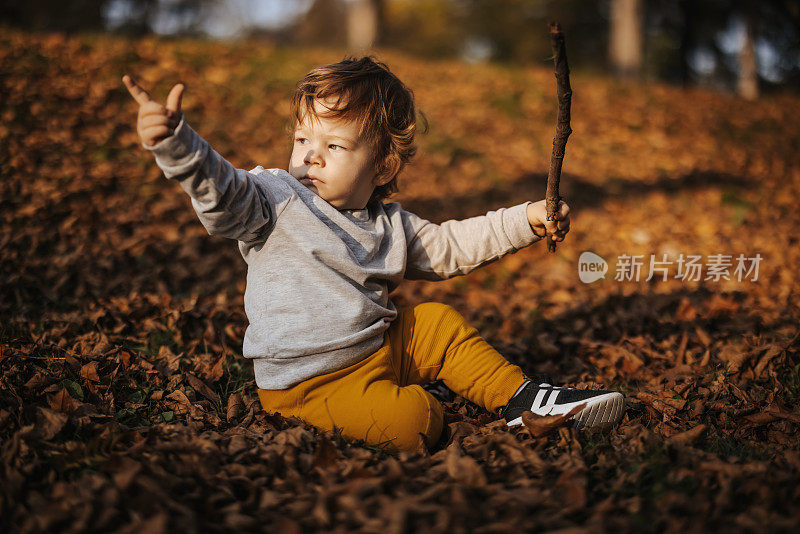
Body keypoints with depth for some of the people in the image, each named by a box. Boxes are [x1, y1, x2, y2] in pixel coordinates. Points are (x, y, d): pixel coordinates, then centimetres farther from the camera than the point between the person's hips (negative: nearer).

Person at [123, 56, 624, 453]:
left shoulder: (390, 225, 7)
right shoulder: (276, 201, -11)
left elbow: (448, 246, 17)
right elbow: (220, 190, -27)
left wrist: (528, 219, 12)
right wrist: (176, 141, -47)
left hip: (383, 347, 7)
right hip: (310, 381, -7)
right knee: (415, 422, -26)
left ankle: (522, 397, 18)